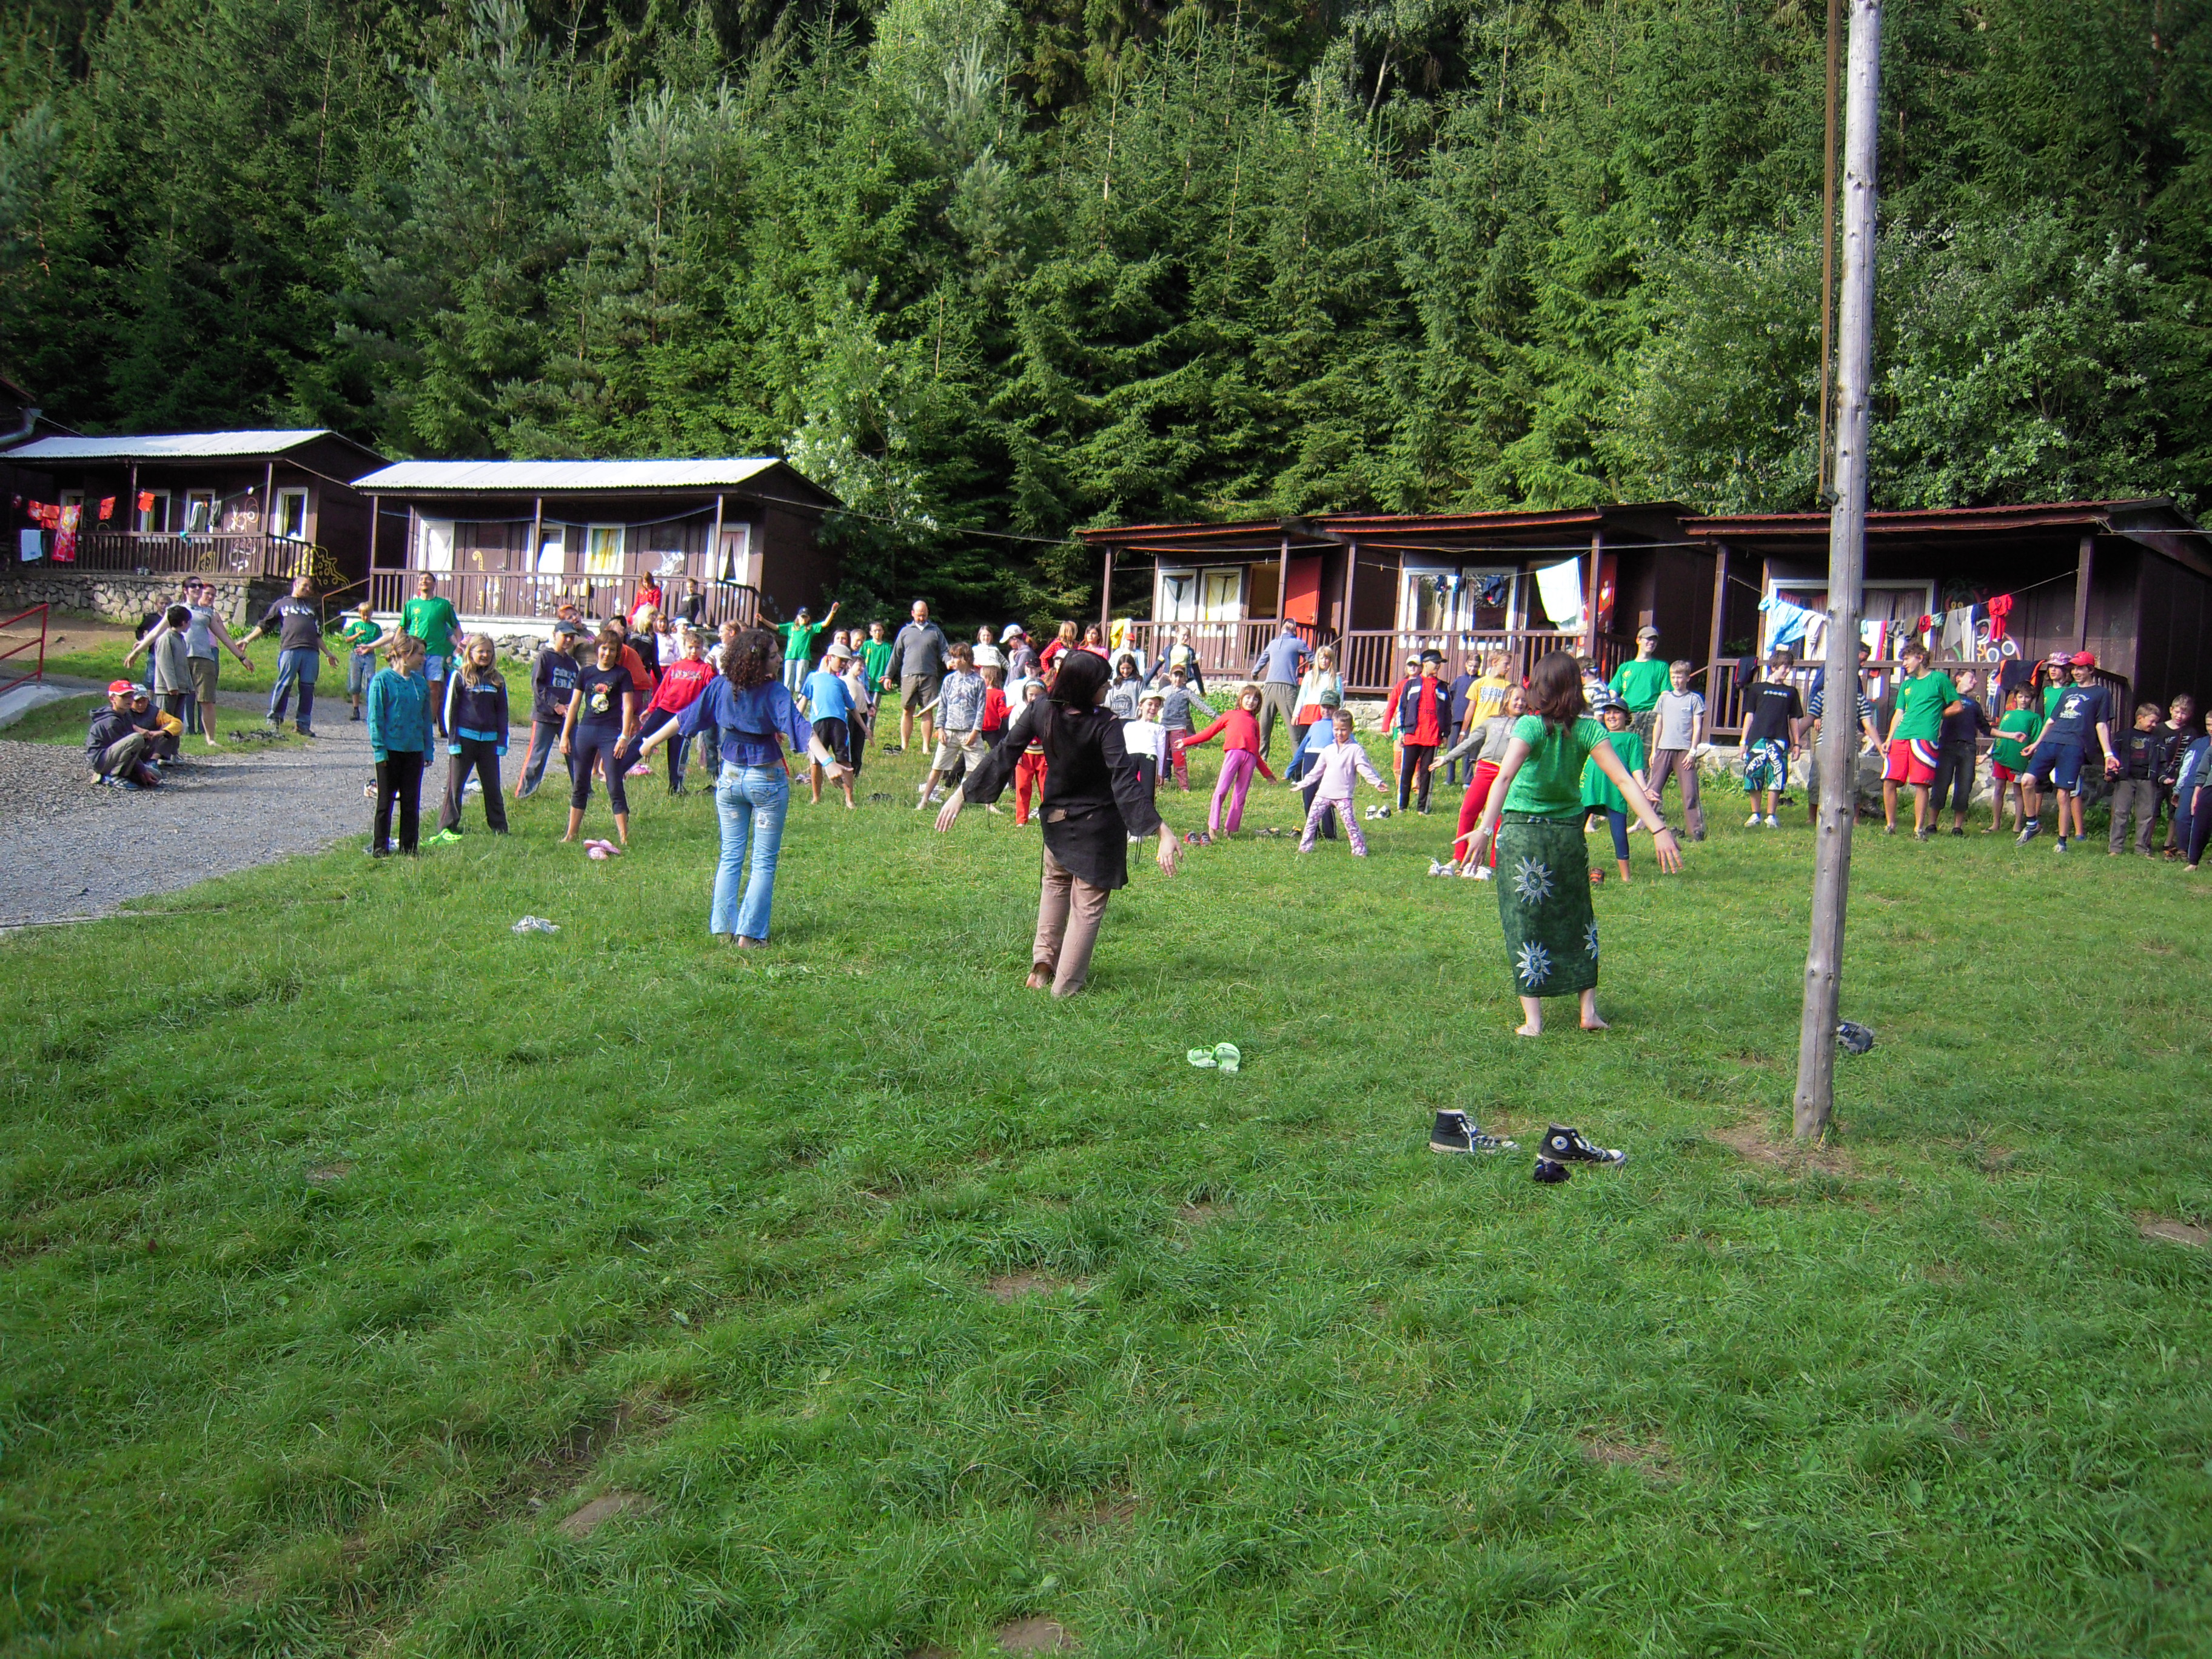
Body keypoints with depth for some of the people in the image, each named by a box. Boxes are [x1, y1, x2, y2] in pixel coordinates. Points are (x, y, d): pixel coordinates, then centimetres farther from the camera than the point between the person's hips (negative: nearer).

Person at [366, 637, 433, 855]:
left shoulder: (420, 682, 7)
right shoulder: (382, 680, -8)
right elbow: (375, 718, -9)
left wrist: (428, 750, 9)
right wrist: (379, 750, -13)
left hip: (414, 750, 5)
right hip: (390, 750, -5)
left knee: (411, 802, 8)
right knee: (385, 802, 5)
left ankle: (409, 849, 16)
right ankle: (380, 849, 14)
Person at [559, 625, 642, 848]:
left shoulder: (622, 674, -1)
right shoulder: (585, 673, 8)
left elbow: (628, 707, -4)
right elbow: (574, 705, 11)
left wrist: (624, 737, -11)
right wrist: (565, 735, 9)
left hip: (611, 733, -4)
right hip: (585, 731, 4)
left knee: (615, 788, -4)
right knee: (579, 786, 10)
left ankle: (624, 838, -1)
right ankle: (571, 835, 18)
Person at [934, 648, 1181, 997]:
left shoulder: (1041, 711, -13)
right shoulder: (1104, 725, -24)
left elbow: (1003, 755, -9)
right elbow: (1125, 781, -32)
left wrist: (963, 794, -1)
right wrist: (1162, 831, -36)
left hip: (1056, 819, 5)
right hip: (1099, 826, -4)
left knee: (1055, 883, 30)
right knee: (1088, 906, 10)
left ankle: (1043, 964, 22)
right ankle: (1066, 985, 13)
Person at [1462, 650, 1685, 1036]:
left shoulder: (1530, 726, -13)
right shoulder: (1589, 730, -4)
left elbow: (1505, 777, -28)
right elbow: (1624, 781, -10)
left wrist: (1486, 827, -37)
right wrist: (1658, 829, -12)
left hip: (1522, 832, -3)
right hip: (1568, 833, 3)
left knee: (1526, 922, 5)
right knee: (1578, 920, 18)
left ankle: (1532, 1020, 4)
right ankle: (1589, 1011, 20)